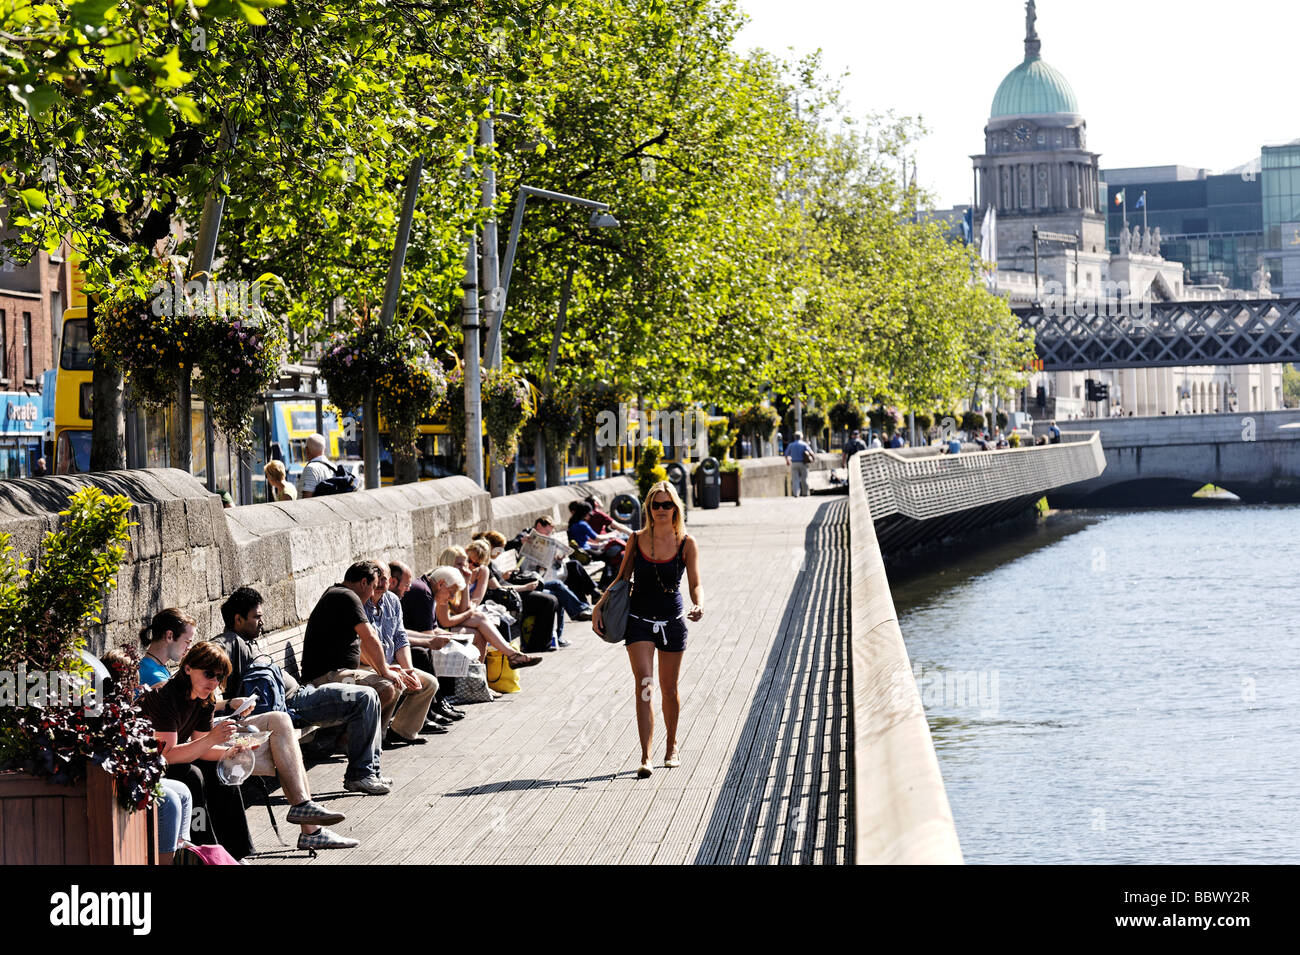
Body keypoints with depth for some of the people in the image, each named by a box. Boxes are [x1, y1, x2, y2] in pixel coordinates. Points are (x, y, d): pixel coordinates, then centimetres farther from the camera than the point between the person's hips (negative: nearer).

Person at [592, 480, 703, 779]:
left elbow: (695, 584, -8)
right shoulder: (637, 540, 0)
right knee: (644, 683, -14)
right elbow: (622, 579, 9)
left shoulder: (686, 543, -4)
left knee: (669, 690, 11)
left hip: (672, 622, 0)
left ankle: (671, 746, 35)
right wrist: (599, 606, -2)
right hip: (639, 620, 0)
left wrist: (698, 605, -28)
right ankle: (645, 757, -18)